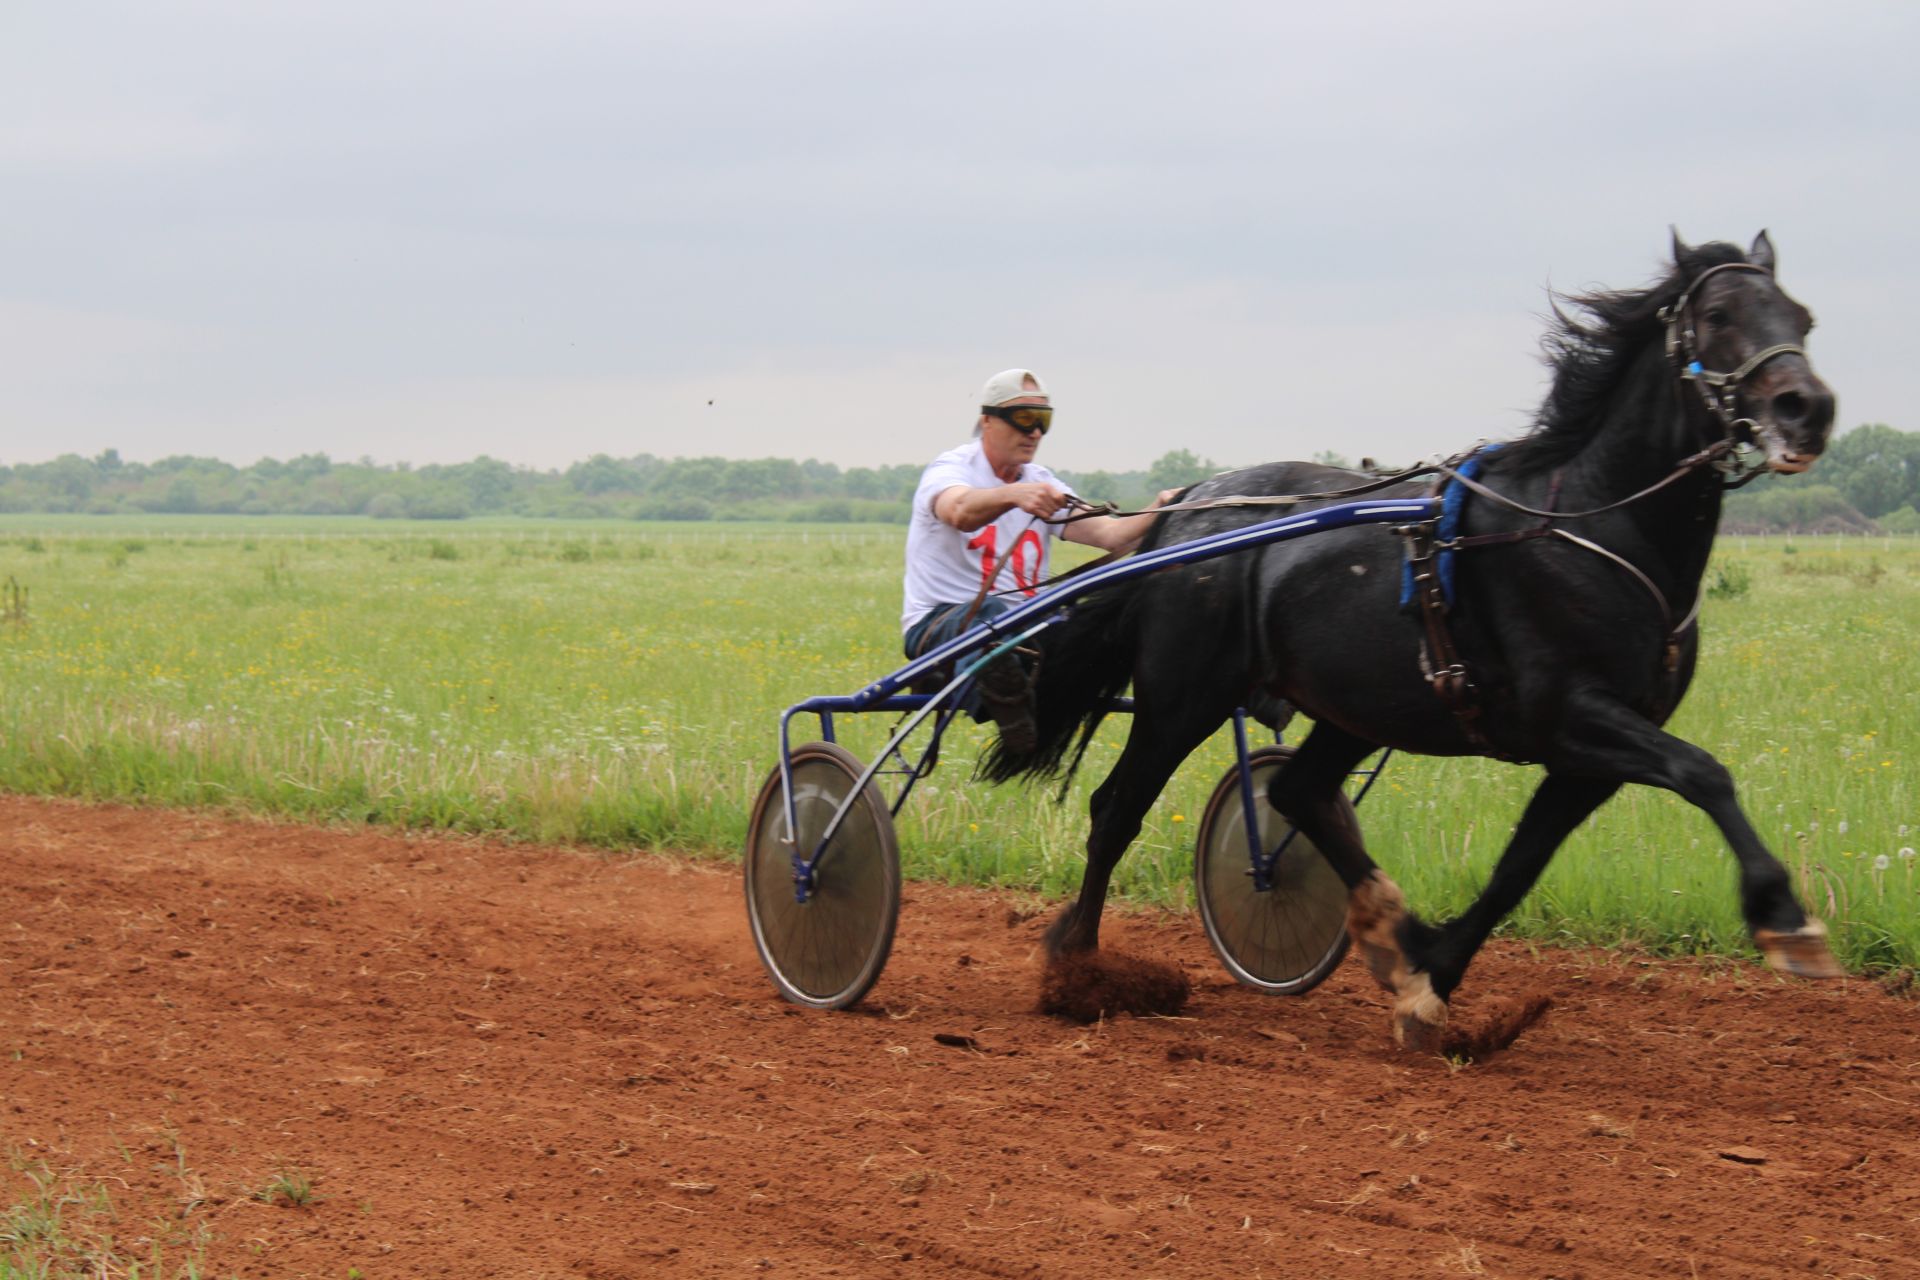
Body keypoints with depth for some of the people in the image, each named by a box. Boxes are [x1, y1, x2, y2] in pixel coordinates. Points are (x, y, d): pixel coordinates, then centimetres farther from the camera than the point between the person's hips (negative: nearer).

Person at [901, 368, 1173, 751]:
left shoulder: (1040, 484, 12)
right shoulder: (950, 469, -6)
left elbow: (1108, 533, -5)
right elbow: (961, 511, -33)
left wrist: (1158, 513, -26)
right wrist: (1015, 495, -54)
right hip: (939, 624, -5)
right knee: (993, 612, -39)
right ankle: (1020, 740, -29)